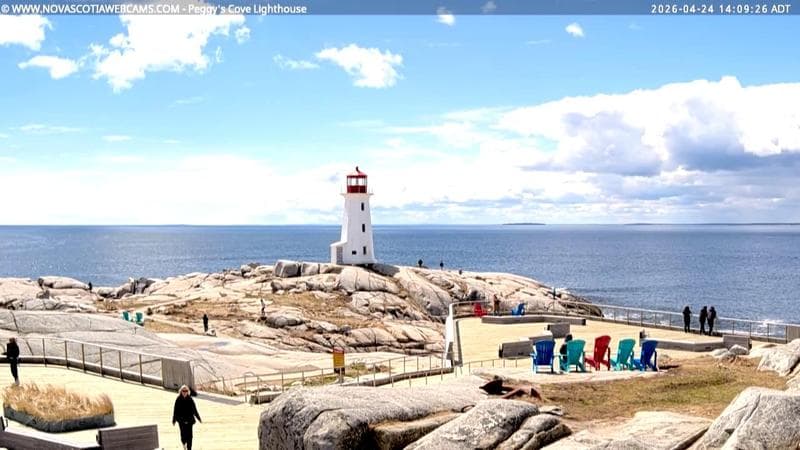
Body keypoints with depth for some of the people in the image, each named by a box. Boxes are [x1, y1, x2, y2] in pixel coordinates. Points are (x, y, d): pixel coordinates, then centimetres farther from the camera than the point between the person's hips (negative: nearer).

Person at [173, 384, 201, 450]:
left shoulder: (190, 400, 0)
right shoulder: (178, 400, -3)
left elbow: (194, 410, 6)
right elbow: (175, 410, 1)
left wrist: (199, 419, 8)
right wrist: (174, 420, 2)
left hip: (189, 420, 1)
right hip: (181, 421, -1)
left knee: (189, 435, -2)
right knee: (183, 434, 0)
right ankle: (184, 442, 35)